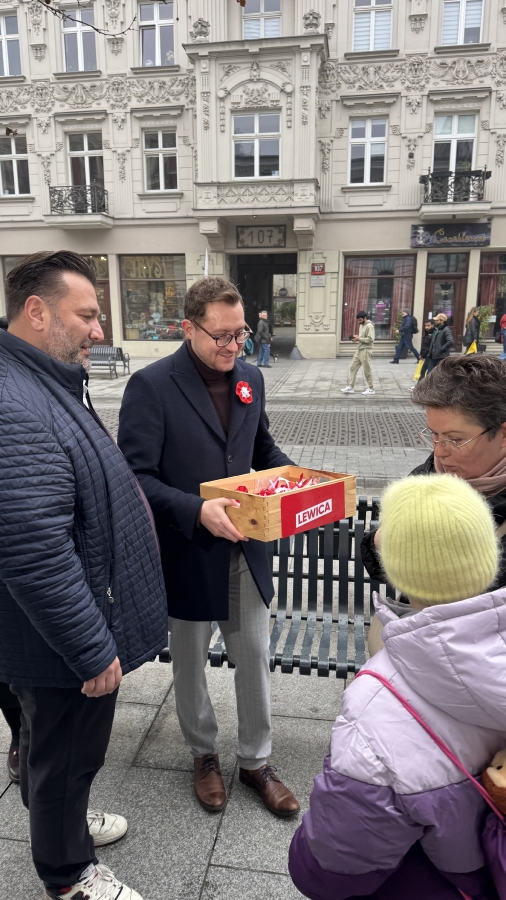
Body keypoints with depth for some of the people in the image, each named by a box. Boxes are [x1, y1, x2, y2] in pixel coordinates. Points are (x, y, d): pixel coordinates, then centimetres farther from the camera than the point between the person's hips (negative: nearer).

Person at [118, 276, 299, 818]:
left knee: (255, 658, 16)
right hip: (187, 554, -4)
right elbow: (135, 476, -18)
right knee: (190, 664, 18)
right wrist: (197, 510, -30)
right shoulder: (151, 385, -16)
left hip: (245, 549, 5)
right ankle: (203, 754, 45)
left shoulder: (250, 377, 2)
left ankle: (255, 760, 39)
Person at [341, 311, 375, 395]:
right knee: (353, 368, 6)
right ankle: (350, 387, 9)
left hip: (365, 351, -9)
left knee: (367, 370, -1)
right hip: (359, 350, 9)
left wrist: (359, 338, -19)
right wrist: (356, 338, 3)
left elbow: (370, 339, -21)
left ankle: (371, 389, 9)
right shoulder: (361, 325, 15)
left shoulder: (369, 326, -13)